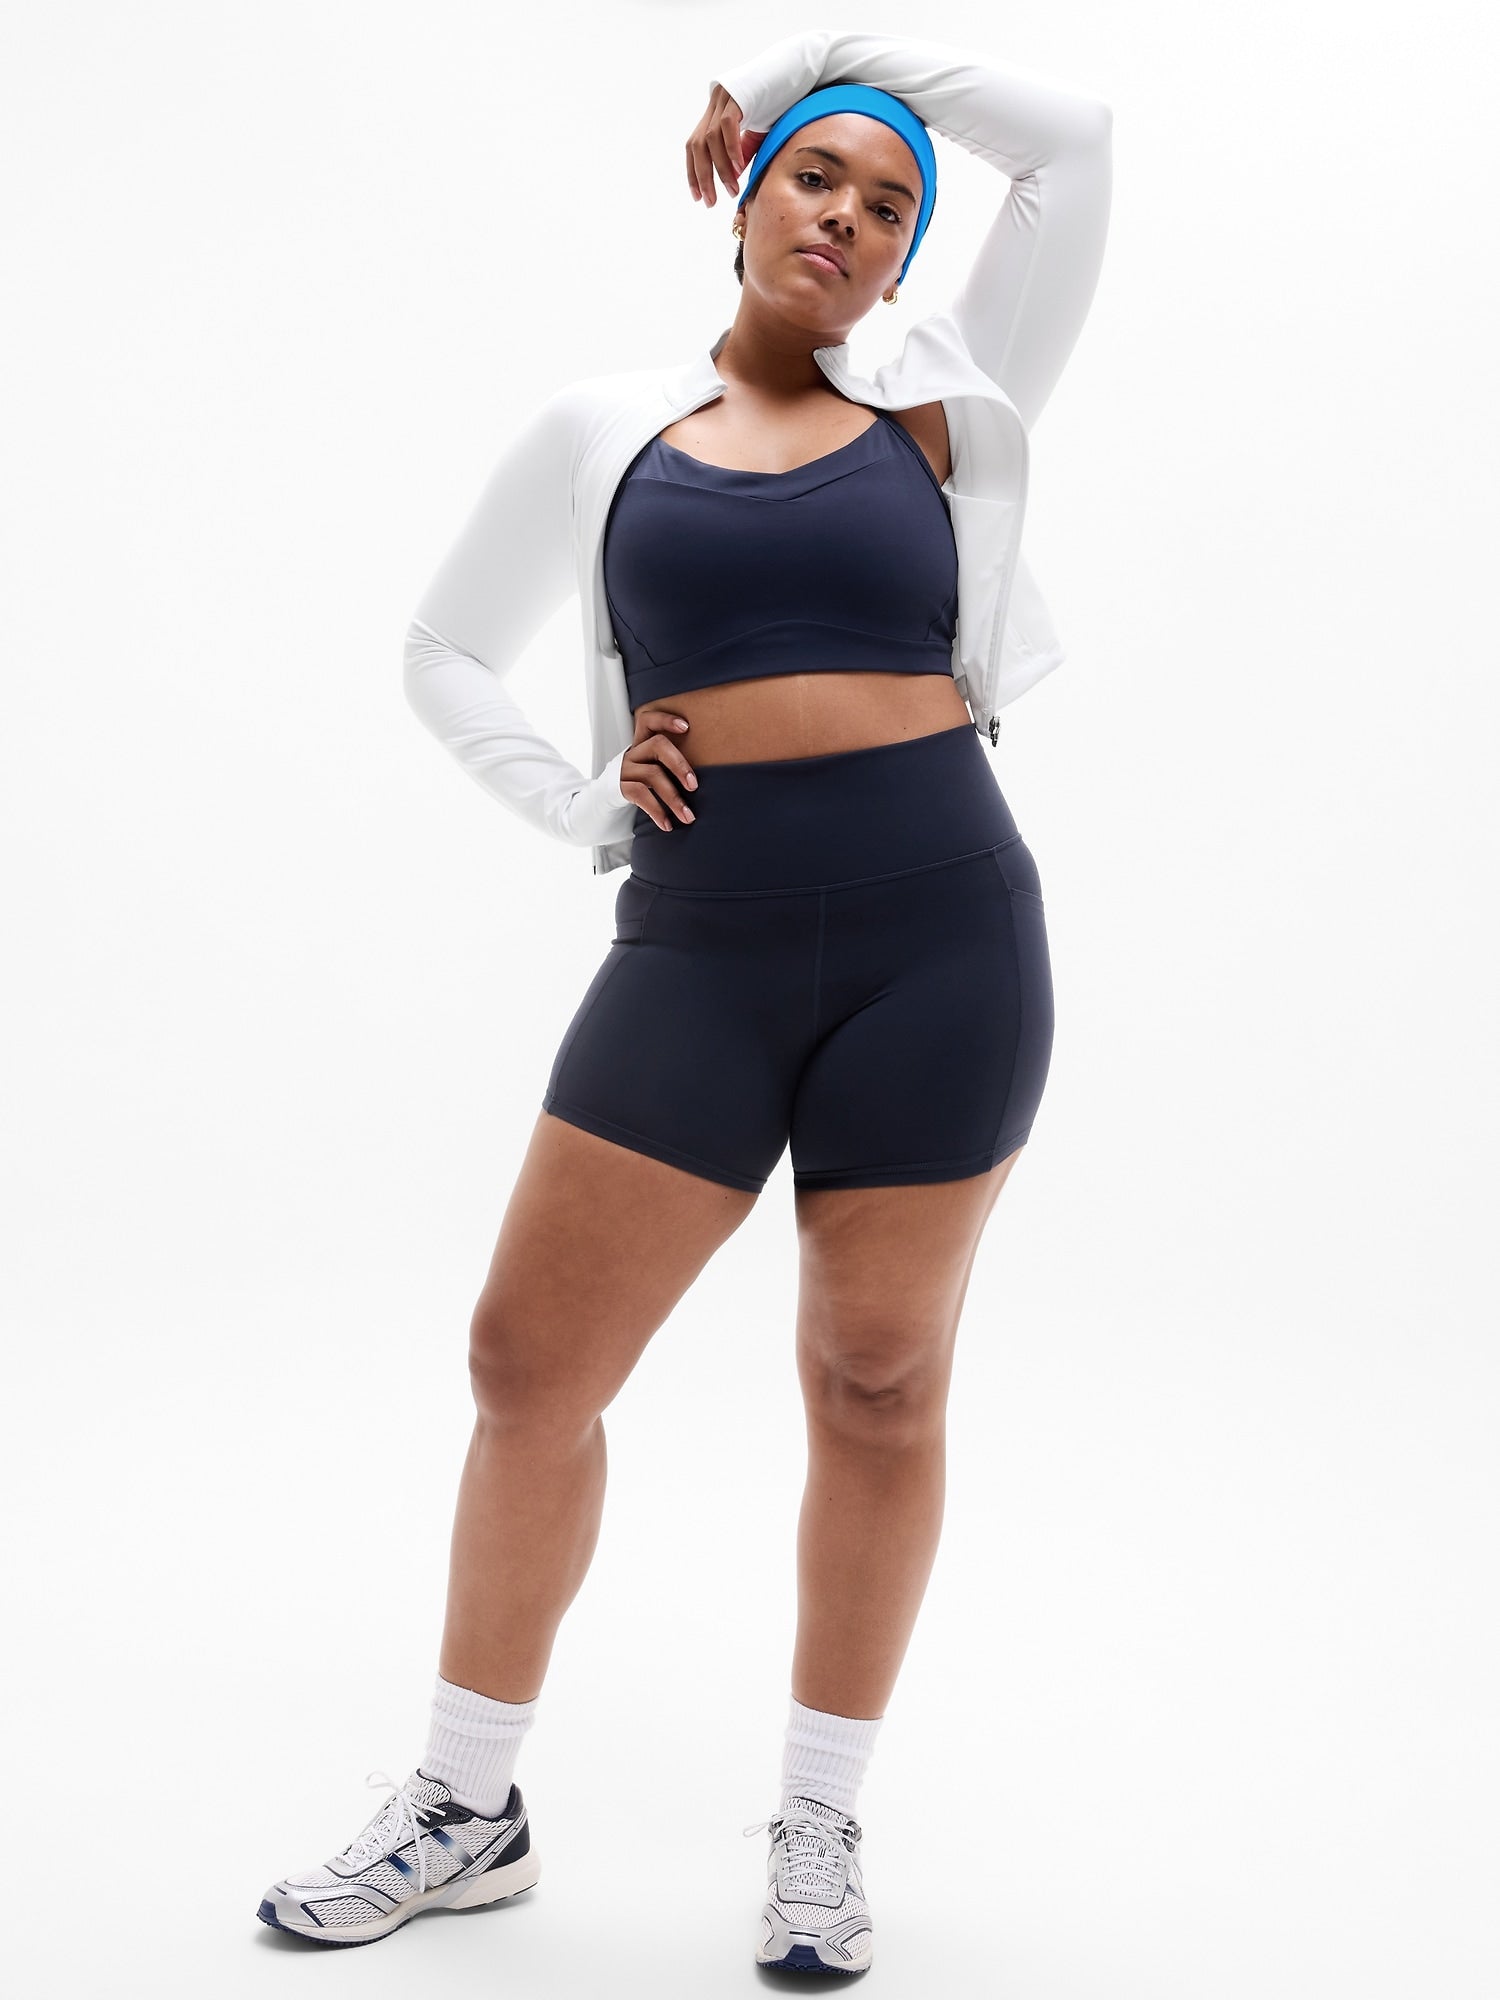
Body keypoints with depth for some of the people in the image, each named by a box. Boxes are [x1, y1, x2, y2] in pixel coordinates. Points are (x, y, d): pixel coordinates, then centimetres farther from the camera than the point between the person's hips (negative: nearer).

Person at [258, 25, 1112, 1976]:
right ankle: (469, 1810, 21)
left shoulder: (946, 405, 7)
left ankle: (822, 1824, 24)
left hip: (942, 934, -1)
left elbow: (1075, 142, 2)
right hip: (698, 950, 1)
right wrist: (579, 807, 4)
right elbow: (448, 653, 19)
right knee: (528, 1361, 2)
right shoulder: (603, 428, 9)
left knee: (880, 1384, 7)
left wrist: (814, 49, 7)